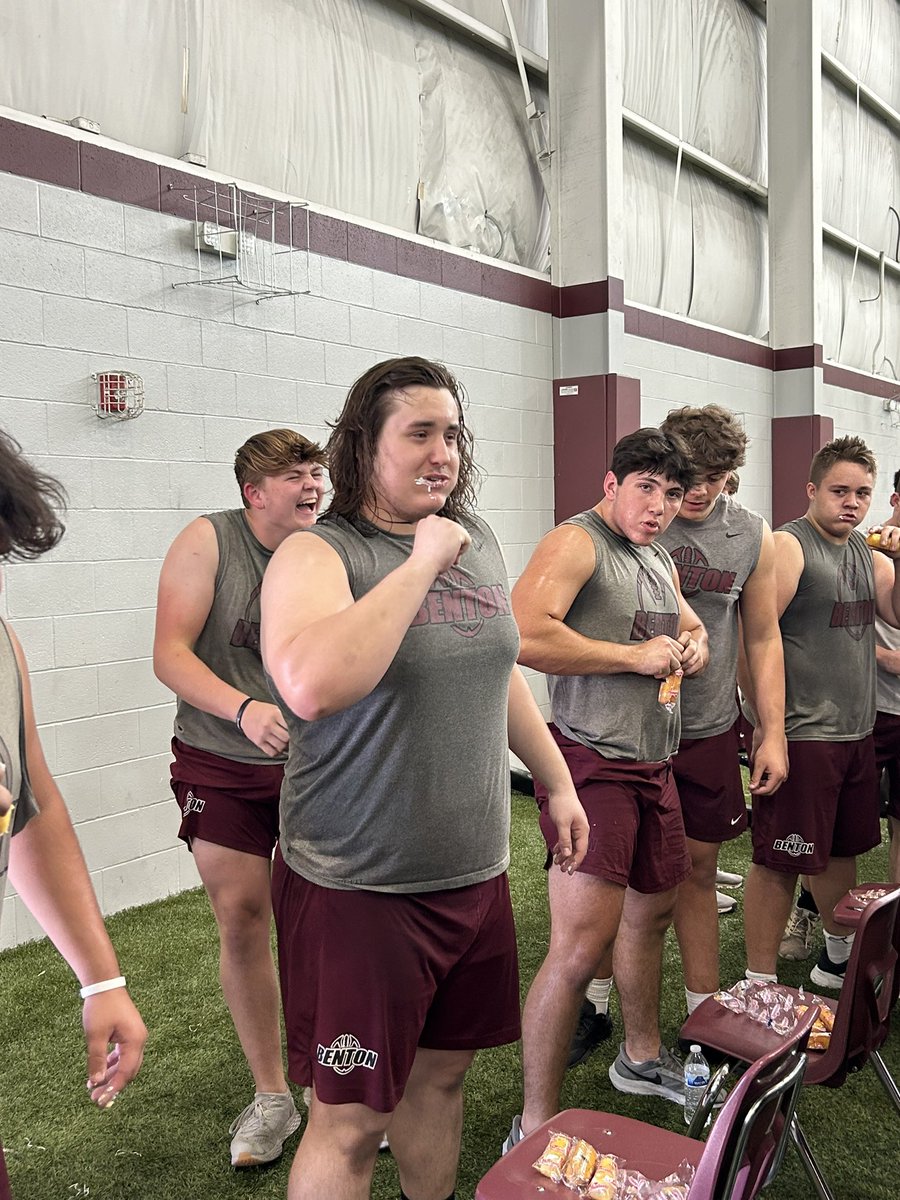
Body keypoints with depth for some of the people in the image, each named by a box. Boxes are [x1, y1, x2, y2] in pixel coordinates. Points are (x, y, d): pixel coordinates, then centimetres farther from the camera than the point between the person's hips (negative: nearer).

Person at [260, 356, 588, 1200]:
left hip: (474, 874, 6)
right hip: (360, 889, -6)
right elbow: (311, 685, -34)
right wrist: (422, 561, -25)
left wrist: (557, 782, 22)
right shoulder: (318, 554, -14)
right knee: (350, 1122, 6)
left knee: (441, 1074, 22)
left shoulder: (479, 545, 8)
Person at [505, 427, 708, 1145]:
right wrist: (636, 656, -19)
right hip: (593, 762, -10)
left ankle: (641, 1058, 44)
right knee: (582, 945, -13)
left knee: (653, 910, 22)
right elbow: (523, 634, -28)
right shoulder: (576, 543, -12)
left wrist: (694, 647, 10)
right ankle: (535, 1130, 0)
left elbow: (694, 627, 36)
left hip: (654, 763, 10)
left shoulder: (660, 561, 18)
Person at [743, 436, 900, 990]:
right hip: (801, 735, -8)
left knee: (842, 848, 22)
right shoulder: (788, 545, -12)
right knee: (780, 860, -2)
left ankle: (839, 958, 40)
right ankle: (759, 986, 8)